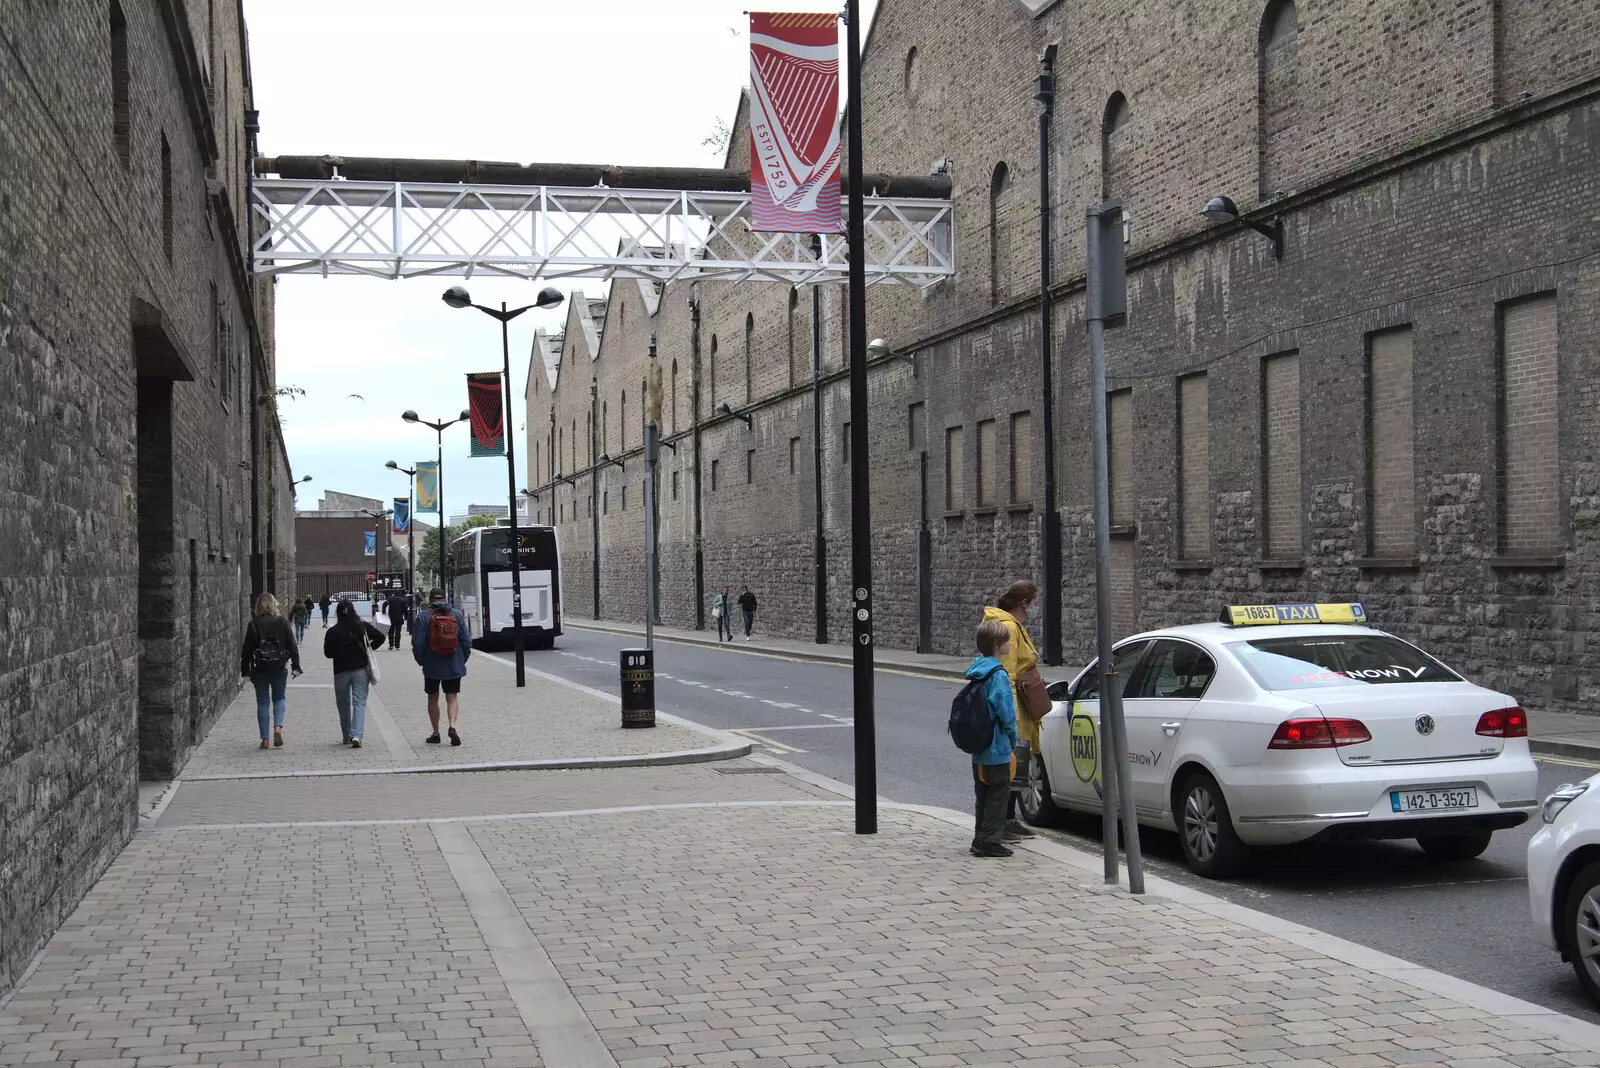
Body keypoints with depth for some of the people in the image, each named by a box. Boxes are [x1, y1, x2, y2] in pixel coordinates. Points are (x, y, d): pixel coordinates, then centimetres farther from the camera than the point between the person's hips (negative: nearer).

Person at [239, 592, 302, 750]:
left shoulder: (253, 624, -3)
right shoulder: (282, 622, -3)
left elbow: (247, 649, -1)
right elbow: (292, 645, -2)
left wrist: (245, 670, 6)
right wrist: (295, 665, 4)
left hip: (259, 668, 0)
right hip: (279, 667, 0)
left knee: (262, 702, 8)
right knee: (279, 698, 17)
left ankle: (265, 739, 7)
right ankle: (278, 727, -8)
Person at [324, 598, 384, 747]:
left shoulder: (333, 631, -7)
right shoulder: (362, 626, -4)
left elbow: (328, 653, -3)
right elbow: (380, 637, -5)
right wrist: (369, 648, 9)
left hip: (341, 671, 0)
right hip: (360, 669, 0)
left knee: (344, 705, 15)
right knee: (359, 703, 0)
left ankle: (347, 736, 23)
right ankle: (356, 735, -17)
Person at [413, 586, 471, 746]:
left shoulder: (423, 616, -8)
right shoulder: (457, 615, 0)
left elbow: (418, 643, -10)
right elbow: (467, 642, 0)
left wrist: (421, 661, 5)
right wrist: (462, 660, 12)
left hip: (432, 667, -1)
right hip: (454, 666, 1)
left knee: (433, 698, 13)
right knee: (452, 697, 7)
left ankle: (436, 733, 17)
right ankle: (452, 726, -16)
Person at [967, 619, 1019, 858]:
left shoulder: (976, 669, 9)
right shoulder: (998, 674, -18)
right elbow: (1006, 712, -19)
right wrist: (1013, 740, -6)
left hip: (978, 748, 9)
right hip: (997, 748, -9)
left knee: (983, 794, 16)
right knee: (998, 794, 0)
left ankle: (981, 839, 22)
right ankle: (990, 841, 2)